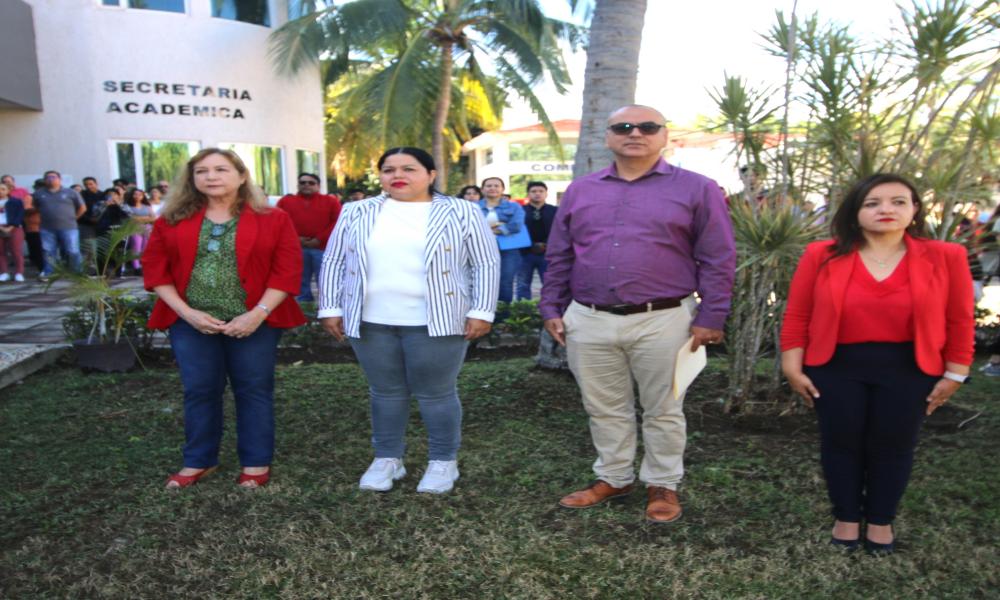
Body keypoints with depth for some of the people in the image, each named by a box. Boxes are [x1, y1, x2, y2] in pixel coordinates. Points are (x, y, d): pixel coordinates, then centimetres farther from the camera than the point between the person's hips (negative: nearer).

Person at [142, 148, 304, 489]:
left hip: (254, 323, -2)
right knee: (199, 391, 11)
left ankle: (256, 462, 22)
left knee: (253, 391, 7)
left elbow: (287, 269, -6)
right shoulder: (172, 220, 5)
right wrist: (186, 312, -8)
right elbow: (155, 269, 3)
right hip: (191, 323, 2)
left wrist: (258, 313, -14)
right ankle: (199, 461, 28)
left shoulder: (272, 219, -2)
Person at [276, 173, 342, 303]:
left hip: (322, 247, -2)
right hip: (296, 247, 2)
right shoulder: (285, 201, 12)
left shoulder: (331, 201, 7)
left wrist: (320, 239, -9)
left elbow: (338, 222, -1)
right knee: (301, 282, 8)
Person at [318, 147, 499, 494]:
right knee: (385, 393, 12)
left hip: (435, 323, -3)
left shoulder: (461, 213, 0)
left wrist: (481, 312, -8)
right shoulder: (357, 213, 7)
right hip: (371, 323, 3)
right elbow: (334, 262, 10)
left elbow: (486, 264, -2)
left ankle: (444, 461, 21)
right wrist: (330, 309, 5)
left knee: (436, 393, 5)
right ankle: (387, 459, 27)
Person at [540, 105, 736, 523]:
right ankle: (612, 478, 32)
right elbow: (559, 258, 13)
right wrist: (552, 309, 8)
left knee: (663, 411, 10)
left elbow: (718, 261, -2)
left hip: (663, 322, -3)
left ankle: (662, 485, 28)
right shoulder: (580, 191, 10)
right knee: (604, 409, 14)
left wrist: (711, 318, -7)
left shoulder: (697, 189, 0)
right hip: (588, 322, 3)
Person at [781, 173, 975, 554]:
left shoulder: (945, 258, -4)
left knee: (892, 447, 11)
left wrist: (954, 375, 2)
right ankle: (846, 518, 30)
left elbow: (959, 321, 2)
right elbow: (797, 316, -3)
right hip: (837, 367, 0)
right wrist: (793, 368, -4)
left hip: (908, 370, 1)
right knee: (841, 444, 9)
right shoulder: (822, 257, -6)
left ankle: (881, 521, 32)